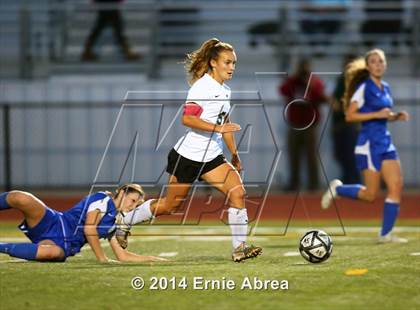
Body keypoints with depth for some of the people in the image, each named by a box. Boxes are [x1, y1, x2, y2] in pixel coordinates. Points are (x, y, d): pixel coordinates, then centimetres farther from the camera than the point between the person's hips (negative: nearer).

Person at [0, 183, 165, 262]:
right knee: (21, 198, -37)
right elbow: (89, 228, -10)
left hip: (62, 245, 5)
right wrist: (102, 258, -8)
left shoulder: (115, 223, 22)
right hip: (53, 223, -5)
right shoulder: (103, 199, 2)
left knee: (56, 253, -39)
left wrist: (152, 259, 17)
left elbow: (122, 256, 24)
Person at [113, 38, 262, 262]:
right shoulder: (203, 86, -15)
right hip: (187, 156, -7)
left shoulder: (225, 91, 11)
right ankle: (123, 221, 26)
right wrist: (218, 128, -31)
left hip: (212, 157, 7)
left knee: (238, 192, -13)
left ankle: (239, 247, -11)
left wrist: (234, 153, 25)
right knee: (170, 205, 5)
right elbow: (187, 118, -26)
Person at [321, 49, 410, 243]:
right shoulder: (363, 88, -10)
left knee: (396, 186, -3)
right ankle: (337, 189, 21)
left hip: (385, 141, 7)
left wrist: (397, 116, 5)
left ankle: (386, 234, 2)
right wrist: (377, 114, -21)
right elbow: (350, 116, -14)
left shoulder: (385, 88, 12)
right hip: (369, 142, -7)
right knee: (370, 194, -4)